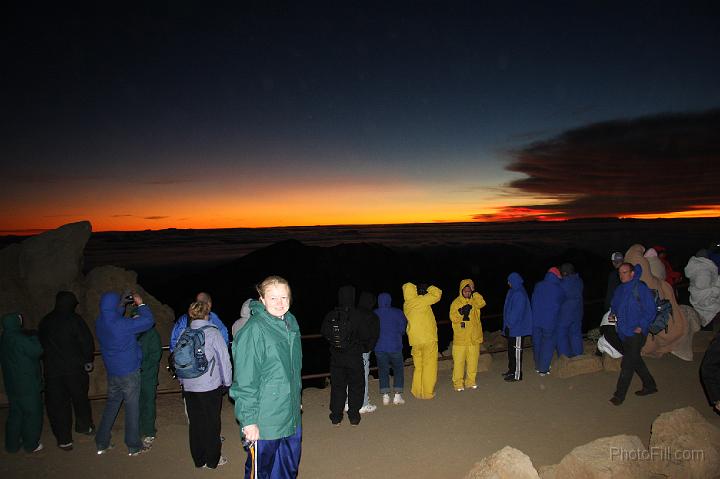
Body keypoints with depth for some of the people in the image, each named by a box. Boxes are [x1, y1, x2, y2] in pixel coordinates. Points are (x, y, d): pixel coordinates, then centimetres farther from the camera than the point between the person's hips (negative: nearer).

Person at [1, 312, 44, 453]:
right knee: (32, 414, 6)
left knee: (15, 414, 18)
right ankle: (31, 444, 15)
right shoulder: (18, 338, -22)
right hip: (27, 385, -8)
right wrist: (33, 338, -2)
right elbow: (37, 351, -17)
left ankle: (12, 444, 27)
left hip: (11, 384, 8)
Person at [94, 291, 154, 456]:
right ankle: (134, 446, 17)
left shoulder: (99, 323, -3)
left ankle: (101, 444, 27)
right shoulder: (122, 324, -26)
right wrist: (141, 304, -11)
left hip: (111, 372, 7)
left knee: (111, 405, 20)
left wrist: (122, 305, 13)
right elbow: (148, 320, -21)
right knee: (132, 408, 6)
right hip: (129, 372, -7)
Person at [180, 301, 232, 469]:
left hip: (189, 387, 4)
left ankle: (199, 459, 25)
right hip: (210, 386, -4)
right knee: (212, 424, 9)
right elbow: (224, 359, -7)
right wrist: (227, 382, 5)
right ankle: (213, 460, 19)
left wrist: (182, 381, 18)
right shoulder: (212, 333, -10)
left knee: (195, 423, 14)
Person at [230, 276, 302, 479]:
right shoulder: (254, 330, -20)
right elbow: (245, 380, -20)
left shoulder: (291, 323, 4)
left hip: (292, 416, 7)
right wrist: (248, 420, -19)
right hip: (264, 423, -7)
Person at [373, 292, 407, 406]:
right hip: (395, 346, -1)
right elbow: (403, 329, -1)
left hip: (379, 348, 1)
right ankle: (397, 395, 6)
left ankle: (385, 396, 5)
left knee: (383, 371, 10)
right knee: (398, 369, 11)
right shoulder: (397, 312, -3)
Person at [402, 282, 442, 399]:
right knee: (429, 366, 5)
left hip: (415, 341, 6)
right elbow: (437, 294, -10)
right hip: (428, 339, -6)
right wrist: (428, 288, 8)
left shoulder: (406, 305, 6)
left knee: (418, 366, 17)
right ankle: (428, 392, 10)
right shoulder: (421, 300, -11)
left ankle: (417, 391, 22)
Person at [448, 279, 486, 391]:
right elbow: (453, 318, -8)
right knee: (459, 361, -1)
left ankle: (471, 381, 21)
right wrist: (461, 312, -24)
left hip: (474, 337, 3)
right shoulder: (456, 302, -1)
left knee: (473, 361, 9)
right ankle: (458, 383, 9)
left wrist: (474, 292, -15)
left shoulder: (474, 301, 7)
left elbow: (482, 303, -15)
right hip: (460, 338, -2)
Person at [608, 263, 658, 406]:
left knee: (627, 365, -5)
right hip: (624, 332, 8)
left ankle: (619, 395, 2)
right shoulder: (620, 289, 8)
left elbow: (650, 310, -13)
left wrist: (641, 327, -17)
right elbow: (614, 305, 24)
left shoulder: (641, 288, -13)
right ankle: (650, 385, 38)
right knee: (636, 361, 20)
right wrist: (612, 314, 4)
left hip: (636, 333, -8)